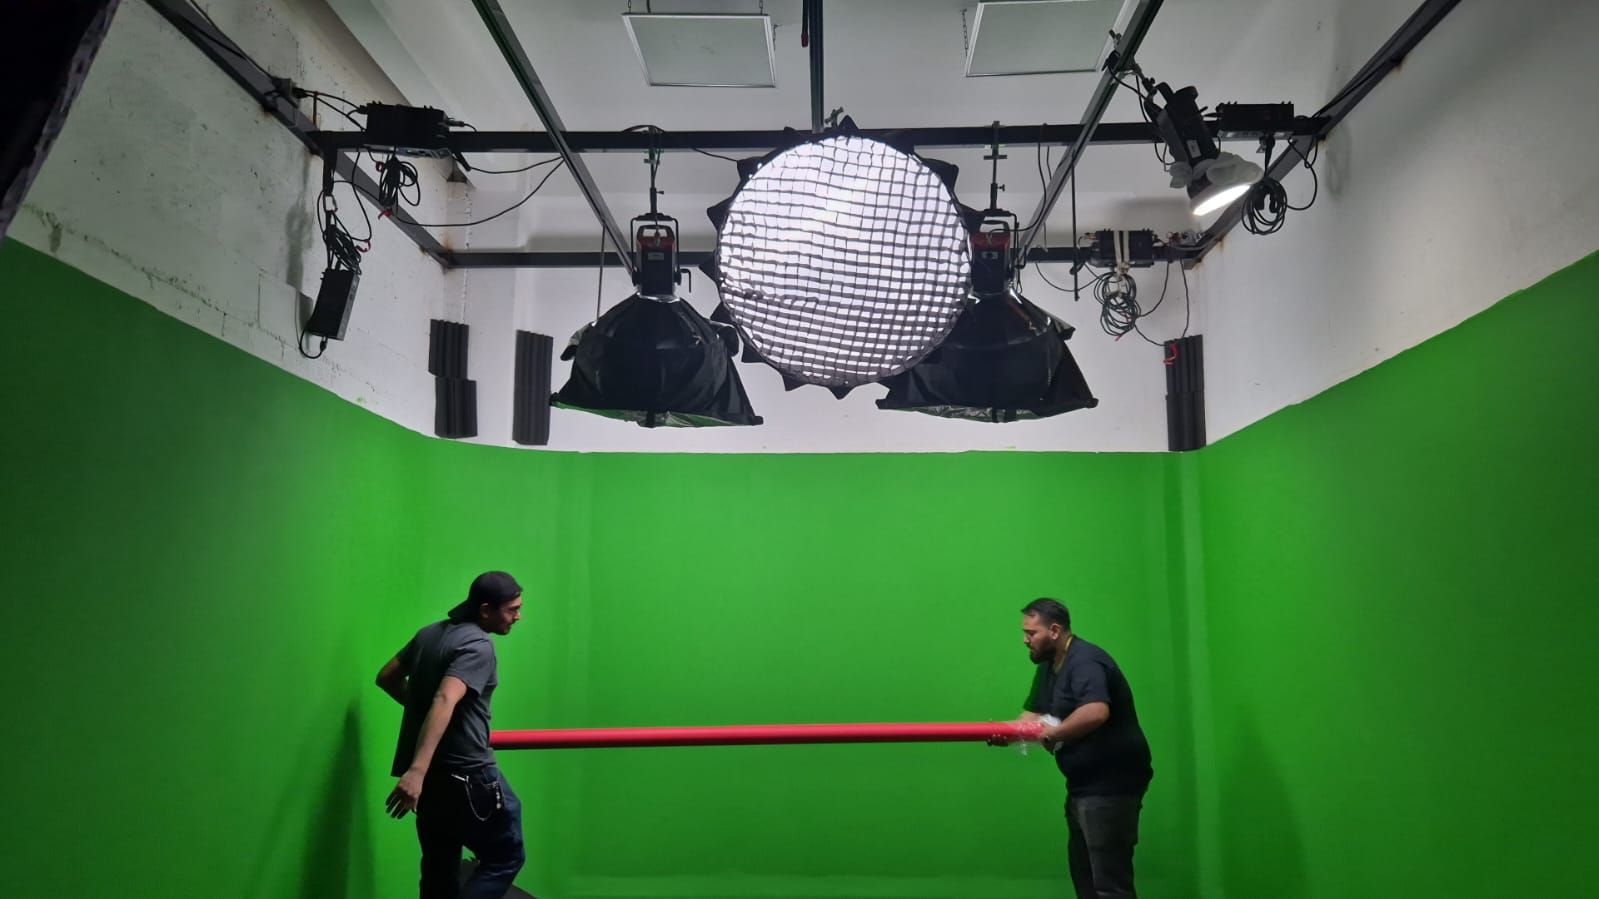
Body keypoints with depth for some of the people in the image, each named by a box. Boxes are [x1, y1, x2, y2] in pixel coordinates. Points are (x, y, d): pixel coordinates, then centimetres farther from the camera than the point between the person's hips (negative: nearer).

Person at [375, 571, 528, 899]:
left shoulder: (430, 634, 10)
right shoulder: (478, 645, -16)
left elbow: (387, 678, 21)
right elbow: (445, 701, -30)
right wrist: (417, 770, -39)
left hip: (430, 774, 8)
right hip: (467, 774, -8)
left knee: (440, 871, 14)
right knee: (505, 857, 5)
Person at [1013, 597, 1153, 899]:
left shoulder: (1085, 661, -20)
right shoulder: (1048, 666, 12)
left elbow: (1096, 712, -37)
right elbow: (1033, 715, 10)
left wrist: (1054, 733, -24)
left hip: (1110, 786, -11)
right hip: (1084, 785, 11)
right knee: (1084, 872, 18)